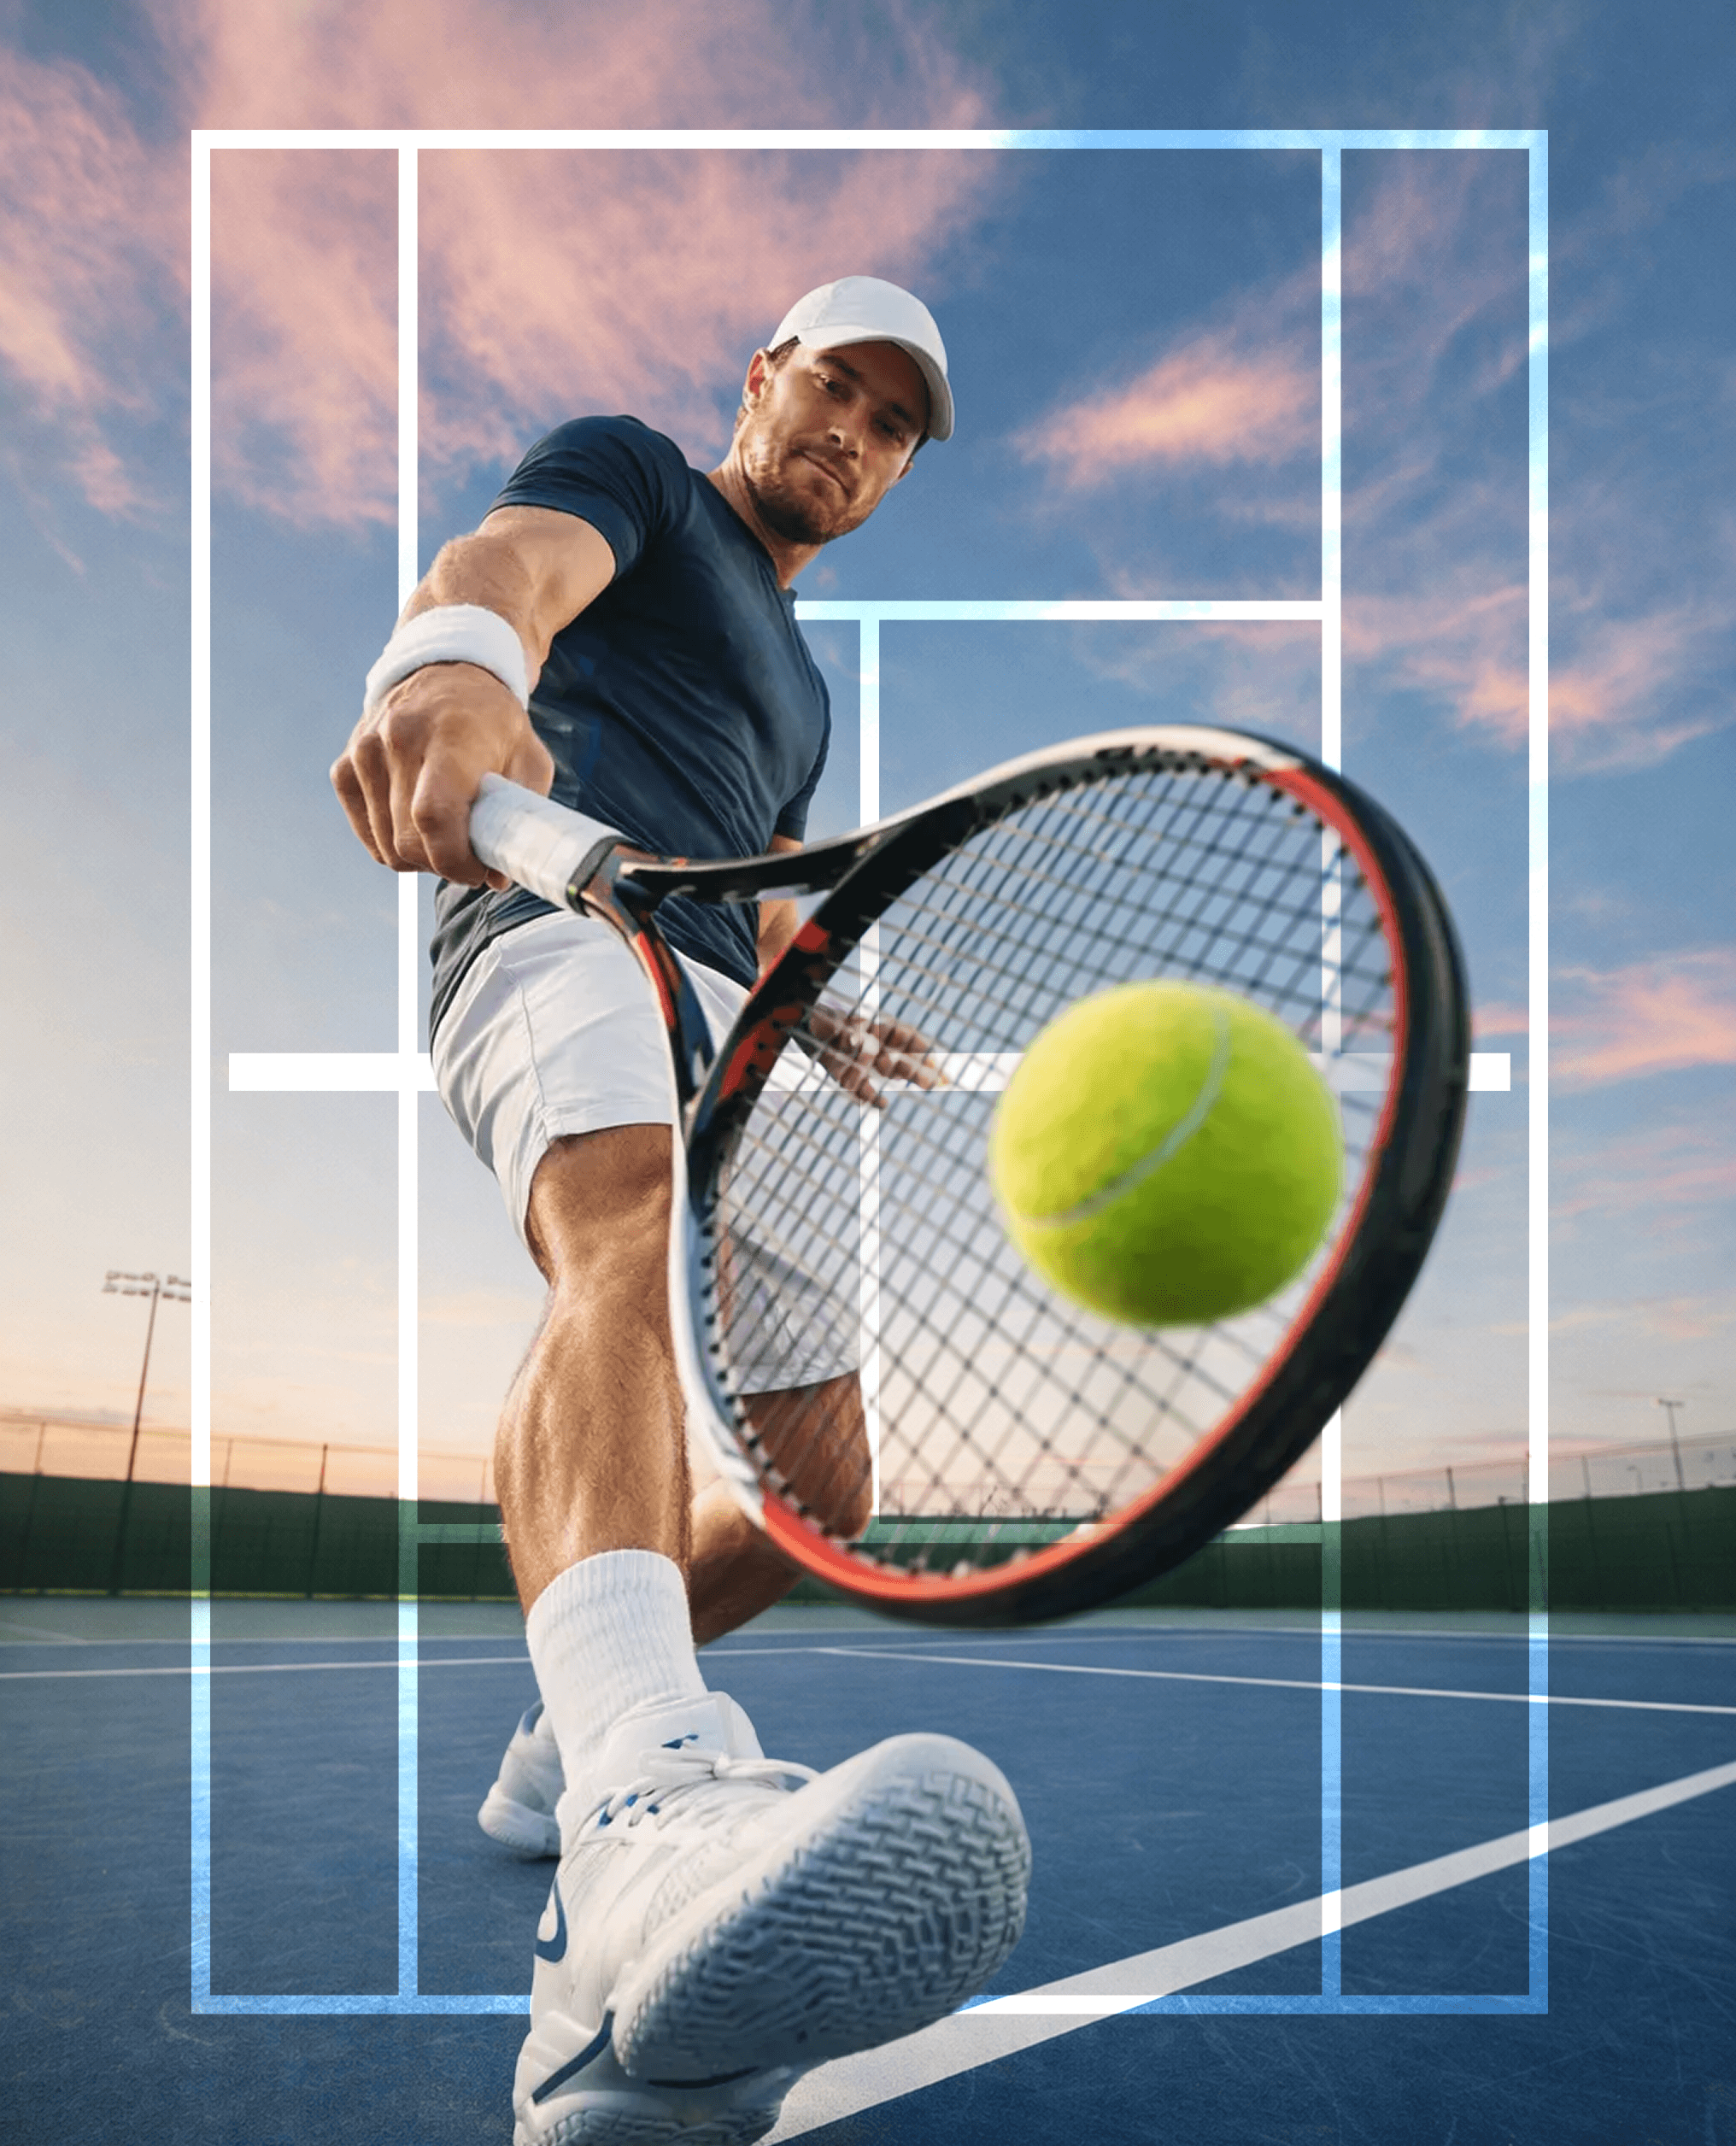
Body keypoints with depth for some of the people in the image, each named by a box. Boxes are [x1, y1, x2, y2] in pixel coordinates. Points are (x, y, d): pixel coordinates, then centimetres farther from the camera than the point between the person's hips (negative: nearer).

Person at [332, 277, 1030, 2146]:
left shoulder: (799, 690, 36)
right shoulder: (626, 471, 14)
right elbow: (517, 561, -11)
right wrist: (447, 664, -37)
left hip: (716, 1046, 9)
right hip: (564, 928, -8)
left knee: (819, 1480, 3)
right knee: (634, 1235, -41)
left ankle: (562, 1754, 24)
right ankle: (647, 1799, -65)